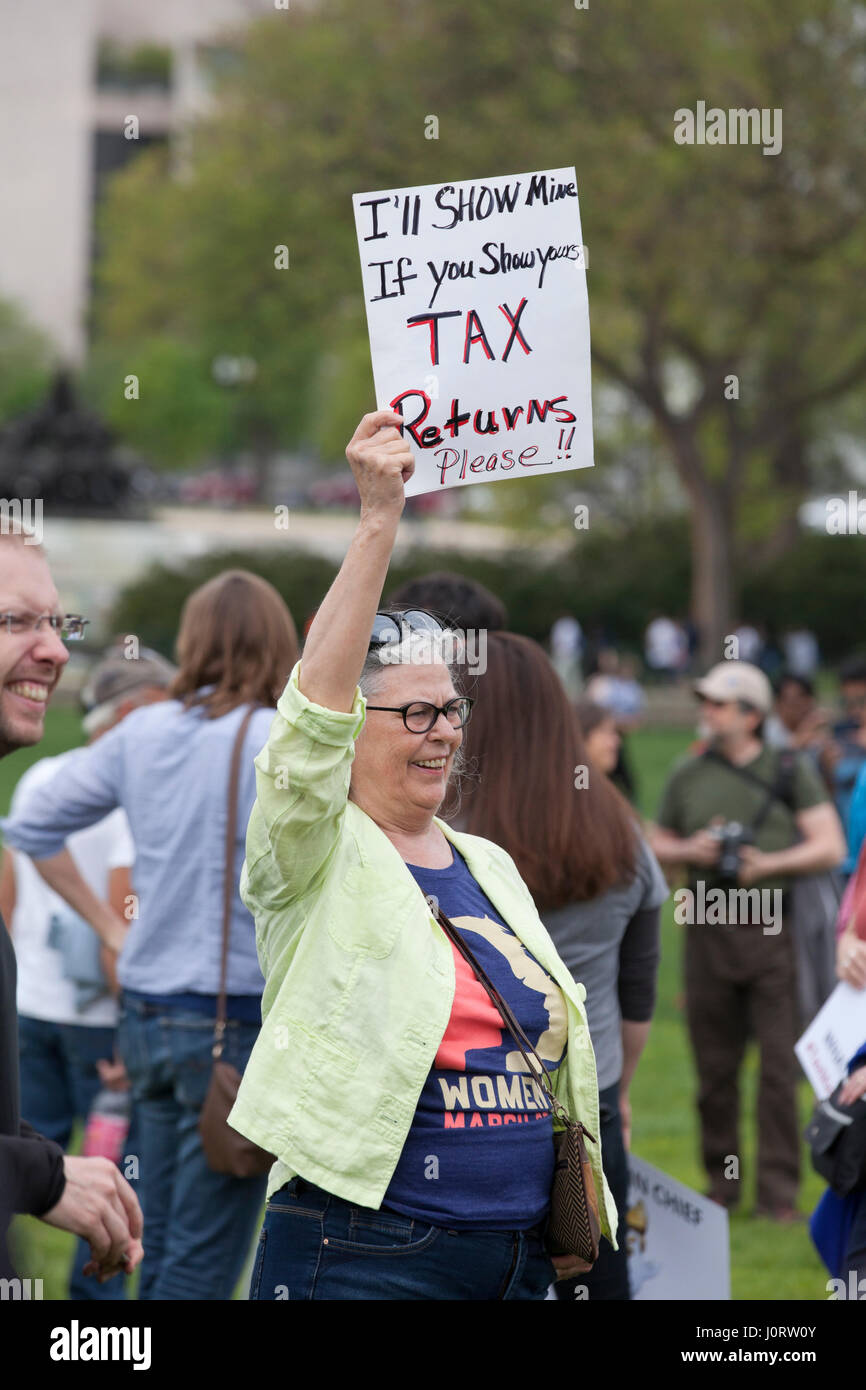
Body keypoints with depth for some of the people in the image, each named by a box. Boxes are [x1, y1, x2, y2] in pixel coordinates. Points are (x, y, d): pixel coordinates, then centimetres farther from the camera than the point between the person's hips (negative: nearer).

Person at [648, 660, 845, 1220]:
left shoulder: (791, 770, 2)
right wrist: (692, 851, -1)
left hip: (774, 928, -3)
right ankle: (722, 1183, 18)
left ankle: (779, 1190, -2)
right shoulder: (688, 776, 12)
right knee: (714, 1066, 6)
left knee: (781, 1064, -6)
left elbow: (830, 846, -1)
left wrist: (770, 864, -13)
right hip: (708, 931, 3)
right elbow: (658, 844, 20)